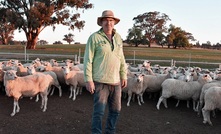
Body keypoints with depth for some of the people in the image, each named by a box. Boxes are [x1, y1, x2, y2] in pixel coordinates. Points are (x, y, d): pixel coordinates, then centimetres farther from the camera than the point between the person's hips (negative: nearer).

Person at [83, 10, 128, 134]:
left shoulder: (118, 38, 11)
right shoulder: (94, 37, -5)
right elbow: (88, 60, -8)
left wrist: (124, 76, 13)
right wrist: (89, 80, -12)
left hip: (116, 82, 6)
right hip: (100, 82, -5)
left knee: (116, 110, 14)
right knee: (99, 112, -1)